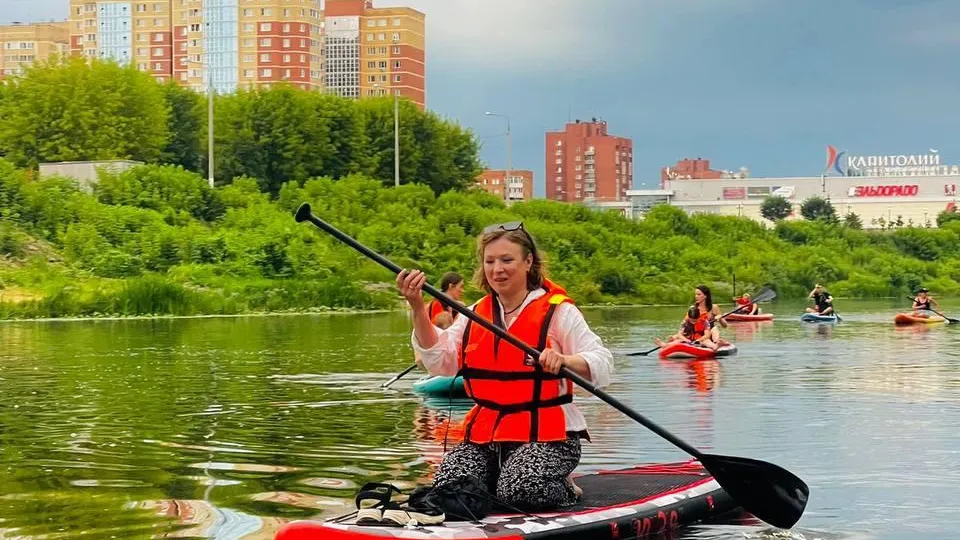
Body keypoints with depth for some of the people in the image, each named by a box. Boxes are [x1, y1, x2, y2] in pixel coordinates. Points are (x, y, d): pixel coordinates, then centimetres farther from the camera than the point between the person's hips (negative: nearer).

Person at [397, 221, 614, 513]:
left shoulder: (558, 311, -4)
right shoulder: (475, 314, 12)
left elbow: (602, 364, -13)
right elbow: (440, 362, 0)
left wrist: (565, 360, -34)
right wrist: (418, 308, -12)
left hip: (545, 434, -5)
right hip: (484, 432, 5)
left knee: (517, 493, -29)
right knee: (448, 487, -17)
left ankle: (562, 488, 5)